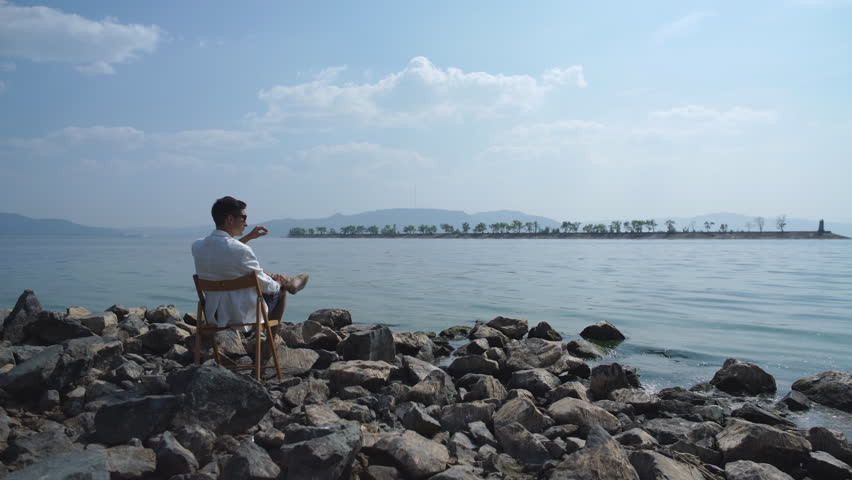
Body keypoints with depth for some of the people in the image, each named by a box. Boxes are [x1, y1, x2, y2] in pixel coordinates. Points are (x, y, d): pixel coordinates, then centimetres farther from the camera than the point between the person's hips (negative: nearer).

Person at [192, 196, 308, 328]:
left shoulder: (197, 247, -7)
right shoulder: (242, 251, -28)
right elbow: (264, 285, -15)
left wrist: (249, 237, 20)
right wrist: (279, 283, 7)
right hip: (244, 318, -7)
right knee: (279, 289, 21)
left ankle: (289, 282, 48)